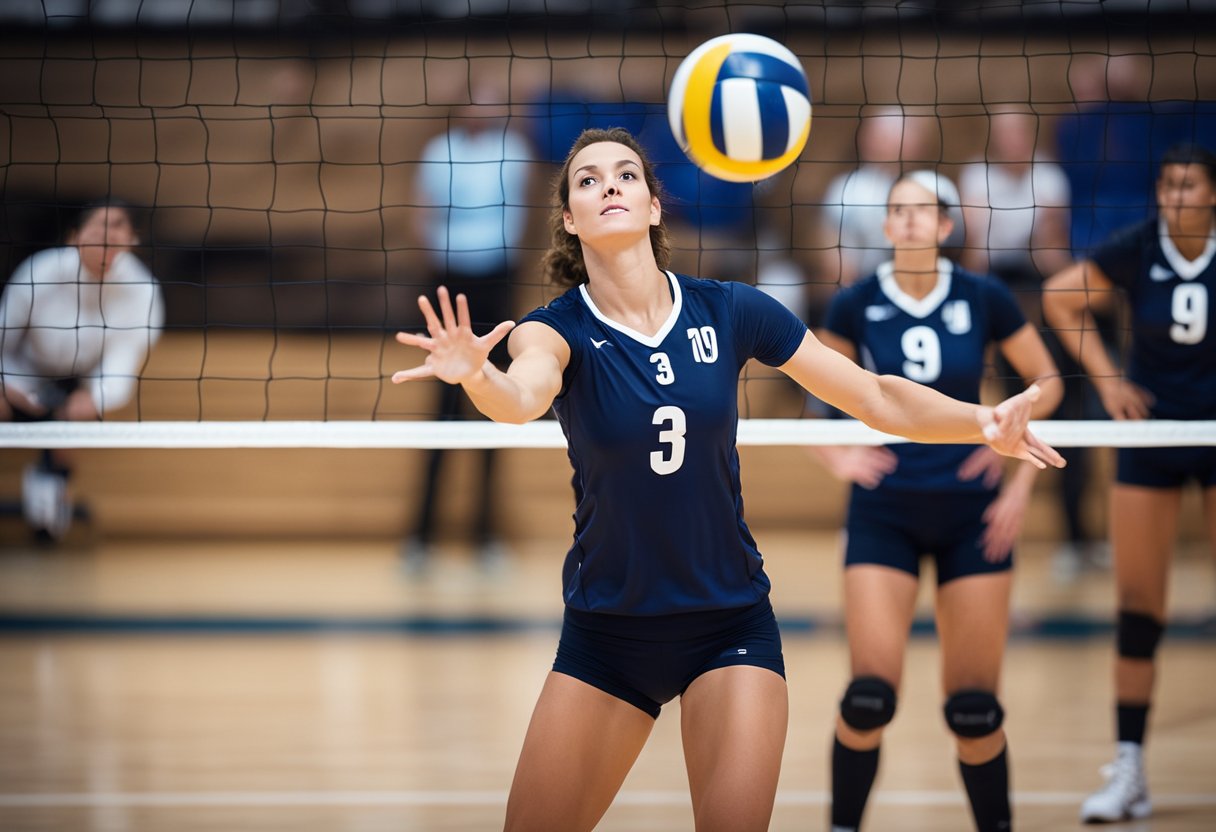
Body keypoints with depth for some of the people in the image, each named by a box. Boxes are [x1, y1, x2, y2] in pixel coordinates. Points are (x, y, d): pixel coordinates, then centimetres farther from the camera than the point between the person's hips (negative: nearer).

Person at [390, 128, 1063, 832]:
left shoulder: (729, 312, -6)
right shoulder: (558, 329, -10)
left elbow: (880, 398, -1)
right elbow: (523, 396, -34)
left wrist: (984, 421, -19)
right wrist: (476, 374, -57)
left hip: (730, 626, 0)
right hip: (605, 634, 0)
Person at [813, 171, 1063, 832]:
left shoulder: (984, 299, -4)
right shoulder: (856, 305, -4)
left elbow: (1046, 380, 8)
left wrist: (1023, 477, -4)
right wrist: (835, 455, -11)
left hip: (971, 515, 0)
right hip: (884, 511, 0)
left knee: (974, 707, -2)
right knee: (870, 695, -13)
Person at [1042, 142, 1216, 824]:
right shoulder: (1137, 250, -10)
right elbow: (1062, 299, 3)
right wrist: (1106, 376, -4)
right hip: (1152, 430, 1)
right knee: (1138, 605, -1)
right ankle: (1129, 773, 3)